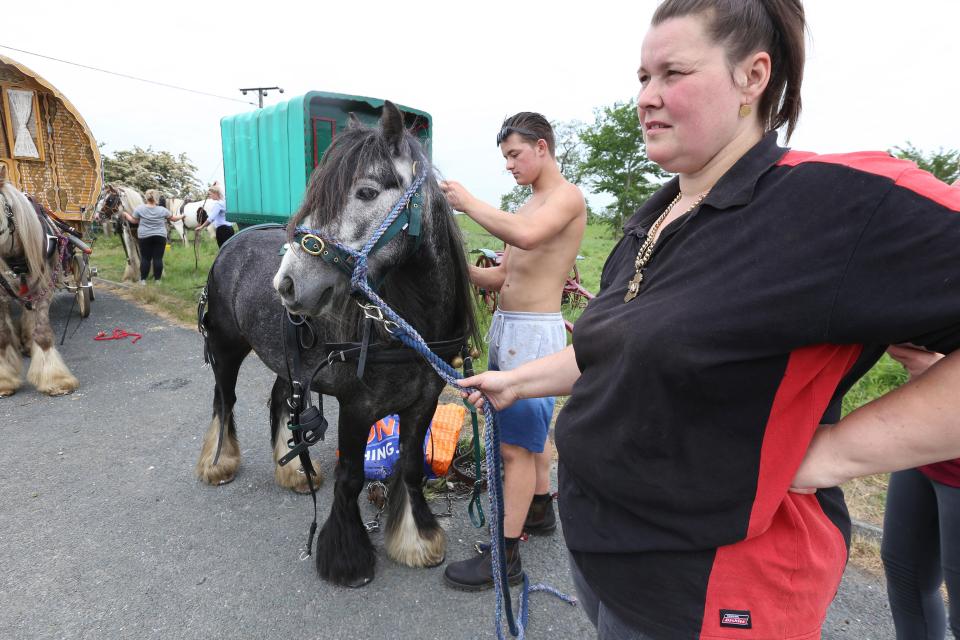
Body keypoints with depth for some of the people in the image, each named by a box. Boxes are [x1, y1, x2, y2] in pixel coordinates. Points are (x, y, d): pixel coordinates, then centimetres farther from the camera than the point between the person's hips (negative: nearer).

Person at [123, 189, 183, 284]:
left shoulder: (139, 209, -4)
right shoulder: (162, 210, -4)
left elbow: (133, 221, 6)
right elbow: (173, 218, 8)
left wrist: (125, 214, 23)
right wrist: (181, 217, 28)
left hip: (144, 237, 0)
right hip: (160, 237, 0)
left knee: (145, 258, 6)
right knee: (158, 258, 2)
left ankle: (143, 279, 9)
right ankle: (157, 279, 5)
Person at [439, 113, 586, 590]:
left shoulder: (567, 196, -10)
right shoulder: (528, 206, 17)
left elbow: (525, 235, -32)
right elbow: (502, 277, 14)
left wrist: (468, 202, -19)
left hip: (533, 332, -9)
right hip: (506, 327, 9)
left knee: (516, 444, -4)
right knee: (529, 430, 21)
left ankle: (506, 555, 8)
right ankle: (540, 509, 40)